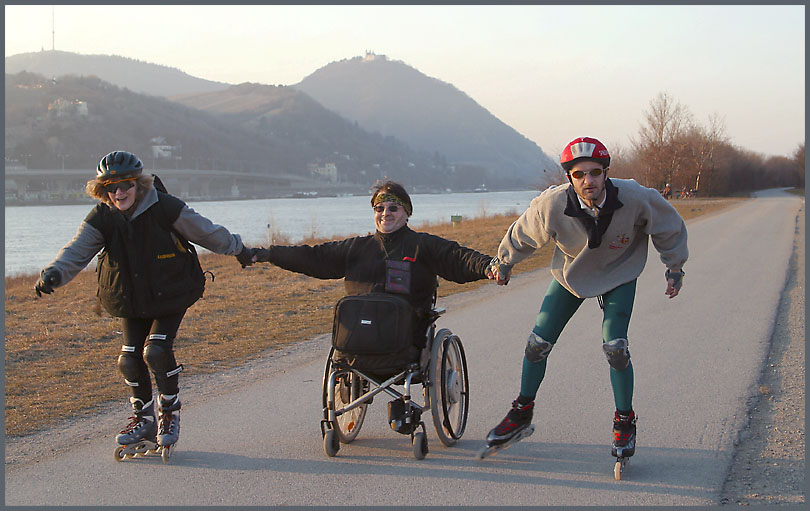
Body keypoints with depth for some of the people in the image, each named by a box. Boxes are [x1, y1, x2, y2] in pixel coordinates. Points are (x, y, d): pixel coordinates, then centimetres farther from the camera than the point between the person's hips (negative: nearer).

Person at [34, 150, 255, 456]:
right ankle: (143, 419, 22)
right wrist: (54, 274, -41)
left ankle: (170, 413, 6)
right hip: (129, 301, 4)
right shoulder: (101, 219, -9)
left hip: (171, 296, -4)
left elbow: (205, 232, -5)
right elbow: (77, 252, -20)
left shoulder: (164, 209, -17)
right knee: (130, 359, -1)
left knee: (157, 351, -18)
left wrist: (238, 249, 8)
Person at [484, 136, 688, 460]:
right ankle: (521, 414, 21)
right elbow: (522, 235, -6)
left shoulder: (636, 199, -30)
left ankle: (624, 423, 6)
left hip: (619, 278, -1)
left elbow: (669, 228, -7)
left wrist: (675, 268, 3)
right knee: (537, 344, -1)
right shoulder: (552, 205, -30)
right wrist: (503, 263, 9)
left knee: (615, 347, -17)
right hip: (569, 276, 2)